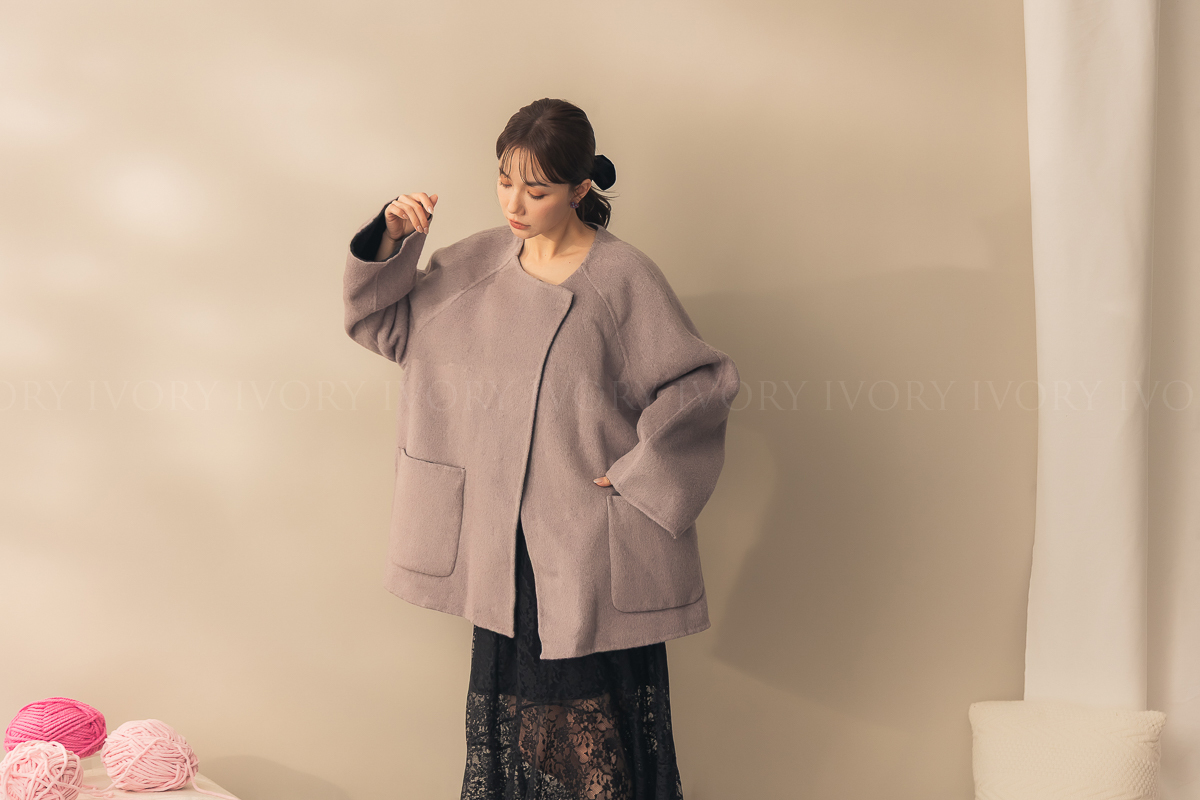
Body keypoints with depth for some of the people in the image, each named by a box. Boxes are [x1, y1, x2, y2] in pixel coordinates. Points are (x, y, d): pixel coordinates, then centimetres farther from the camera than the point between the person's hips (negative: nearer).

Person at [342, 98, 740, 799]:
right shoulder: (479, 264, 6)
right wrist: (389, 241, -3)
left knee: (597, 733, 1)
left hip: (594, 547, -5)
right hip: (505, 539, 5)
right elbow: (380, 322, 13)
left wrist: (637, 474, -9)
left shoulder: (622, 278, -10)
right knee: (507, 711, 12)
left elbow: (705, 381, -8)